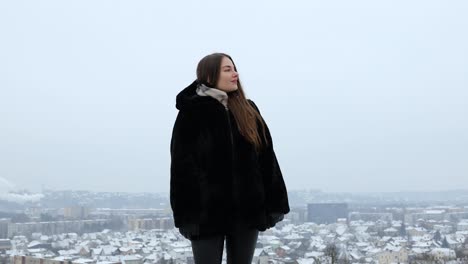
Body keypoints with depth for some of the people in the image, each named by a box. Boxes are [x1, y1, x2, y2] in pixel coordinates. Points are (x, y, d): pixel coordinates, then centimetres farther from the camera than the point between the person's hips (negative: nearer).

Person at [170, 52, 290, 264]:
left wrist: (273, 203, 2)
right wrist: (188, 213, -15)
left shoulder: (248, 110, 10)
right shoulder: (192, 113, -3)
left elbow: (266, 157, 8)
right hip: (207, 210, -4)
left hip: (246, 209, 4)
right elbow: (182, 165, -8)